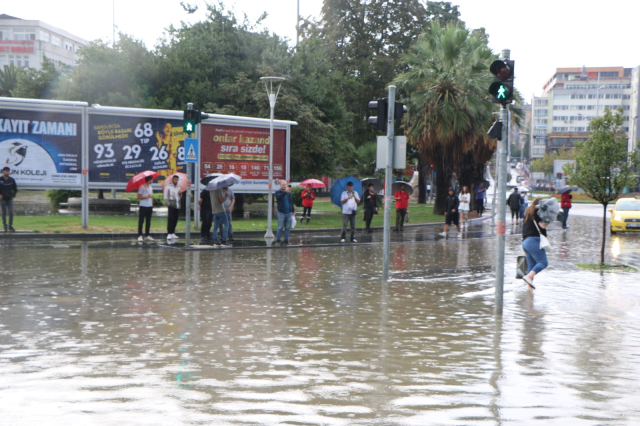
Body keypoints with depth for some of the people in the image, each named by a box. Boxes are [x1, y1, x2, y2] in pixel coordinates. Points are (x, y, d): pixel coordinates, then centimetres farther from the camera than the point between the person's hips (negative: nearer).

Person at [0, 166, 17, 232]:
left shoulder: (12, 180, 5)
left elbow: (15, 189, 15)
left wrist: (13, 195, 2)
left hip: (10, 199, 2)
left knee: (11, 213, -3)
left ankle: (10, 226, 6)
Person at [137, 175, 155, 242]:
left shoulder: (150, 187, 15)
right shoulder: (142, 187, -8)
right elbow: (139, 197, -10)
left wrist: (152, 206, 13)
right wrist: (146, 197, -20)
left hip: (149, 206, 7)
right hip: (143, 206, -7)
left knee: (148, 221, 8)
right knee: (141, 221, -3)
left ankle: (147, 236, 14)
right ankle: (140, 236, -1)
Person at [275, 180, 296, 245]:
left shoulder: (289, 193, 14)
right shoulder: (278, 192, 1)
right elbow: (278, 196, -23)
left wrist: (293, 211, 14)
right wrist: (285, 192, -37)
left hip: (289, 213, 4)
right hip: (281, 213, -4)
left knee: (287, 228, 6)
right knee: (280, 228, -3)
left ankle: (286, 241, 12)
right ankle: (277, 241, 5)